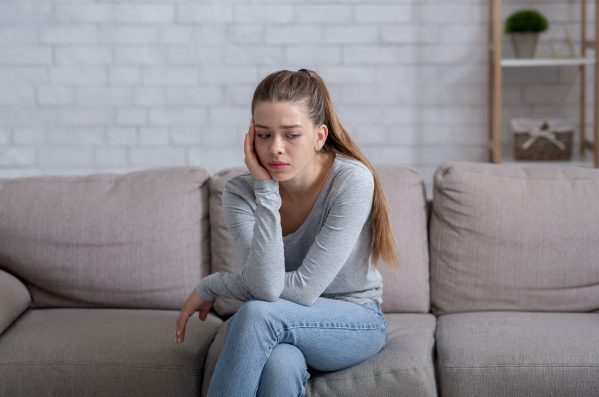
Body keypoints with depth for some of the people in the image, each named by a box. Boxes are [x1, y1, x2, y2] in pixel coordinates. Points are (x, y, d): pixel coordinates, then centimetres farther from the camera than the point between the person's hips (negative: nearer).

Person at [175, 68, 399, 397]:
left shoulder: (352, 181, -22)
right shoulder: (240, 192, -14)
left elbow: (303, 288, -24)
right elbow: (266, 286, -28)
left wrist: (210, 287, -14)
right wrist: (266, 190, -30)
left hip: (355, 323, -2)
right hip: (281, 331, 2)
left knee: (259, 313, -32)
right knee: (279, 365, -36)